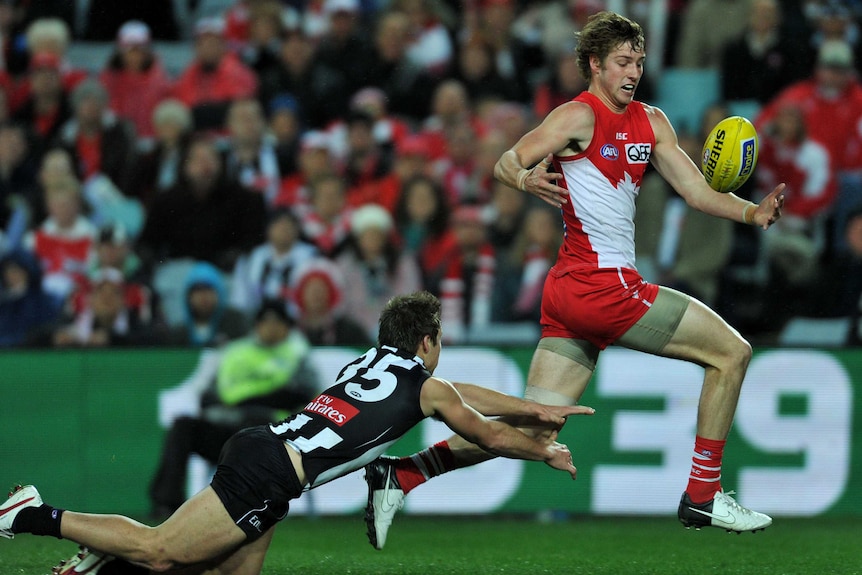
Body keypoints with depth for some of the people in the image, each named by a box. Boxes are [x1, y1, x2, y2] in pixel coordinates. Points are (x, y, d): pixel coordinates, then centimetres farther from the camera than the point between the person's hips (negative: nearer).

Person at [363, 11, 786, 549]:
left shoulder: (650, 122, 16)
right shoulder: (580, 116, -7)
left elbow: (698, 191, 12)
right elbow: (506, 162, -9)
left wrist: (753, 212, -5)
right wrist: (525, 179, -31)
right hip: (604, 283, -8)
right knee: (731, 352, 0)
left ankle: (401, 474, 0)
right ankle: (703, 496, 4)